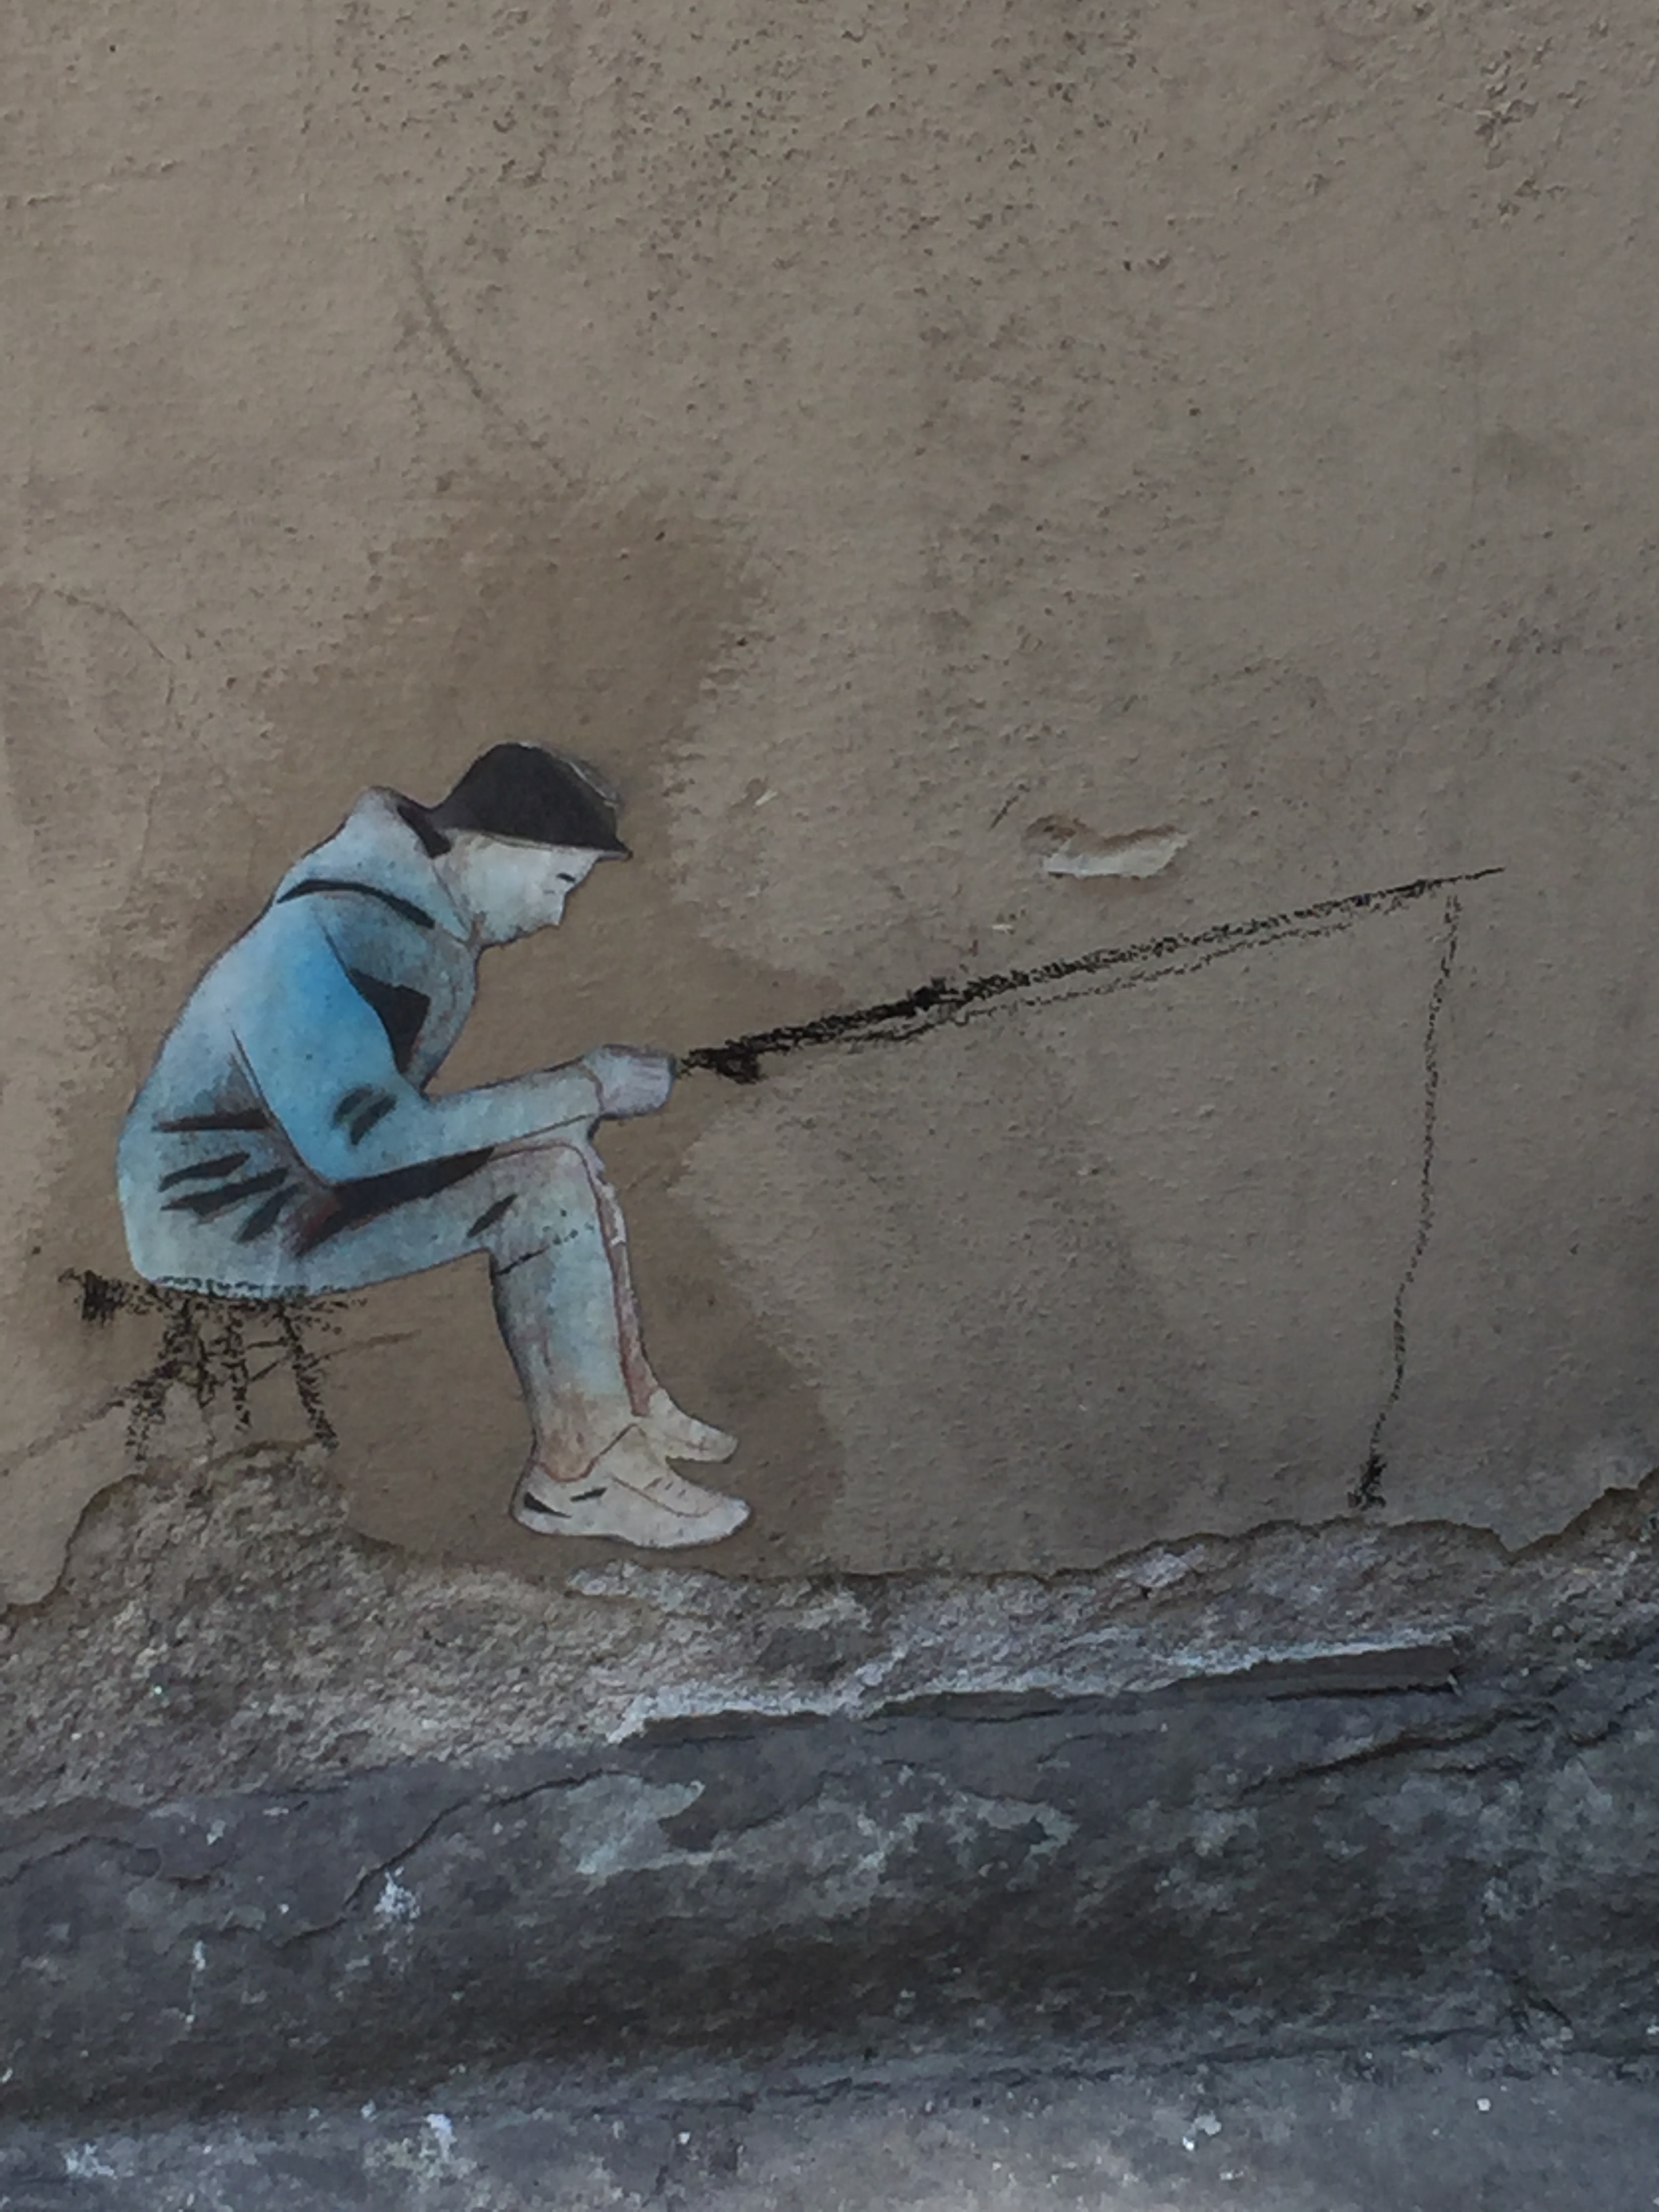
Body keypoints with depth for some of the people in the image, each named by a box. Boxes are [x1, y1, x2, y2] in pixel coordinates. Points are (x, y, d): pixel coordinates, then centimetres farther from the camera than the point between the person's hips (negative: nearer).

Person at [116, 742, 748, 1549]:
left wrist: (588, 1087, -2)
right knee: (547, 1185, -19)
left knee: (558, 1146, 4)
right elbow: (362, 1141, -32)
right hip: (226, 1226, -10)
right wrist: (586, 1090, -26)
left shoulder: (431, 915, 5)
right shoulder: (339, 936, -25)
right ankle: (580, 1478, -8)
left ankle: (626, 1406, 8)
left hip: (301, 1170, 10)